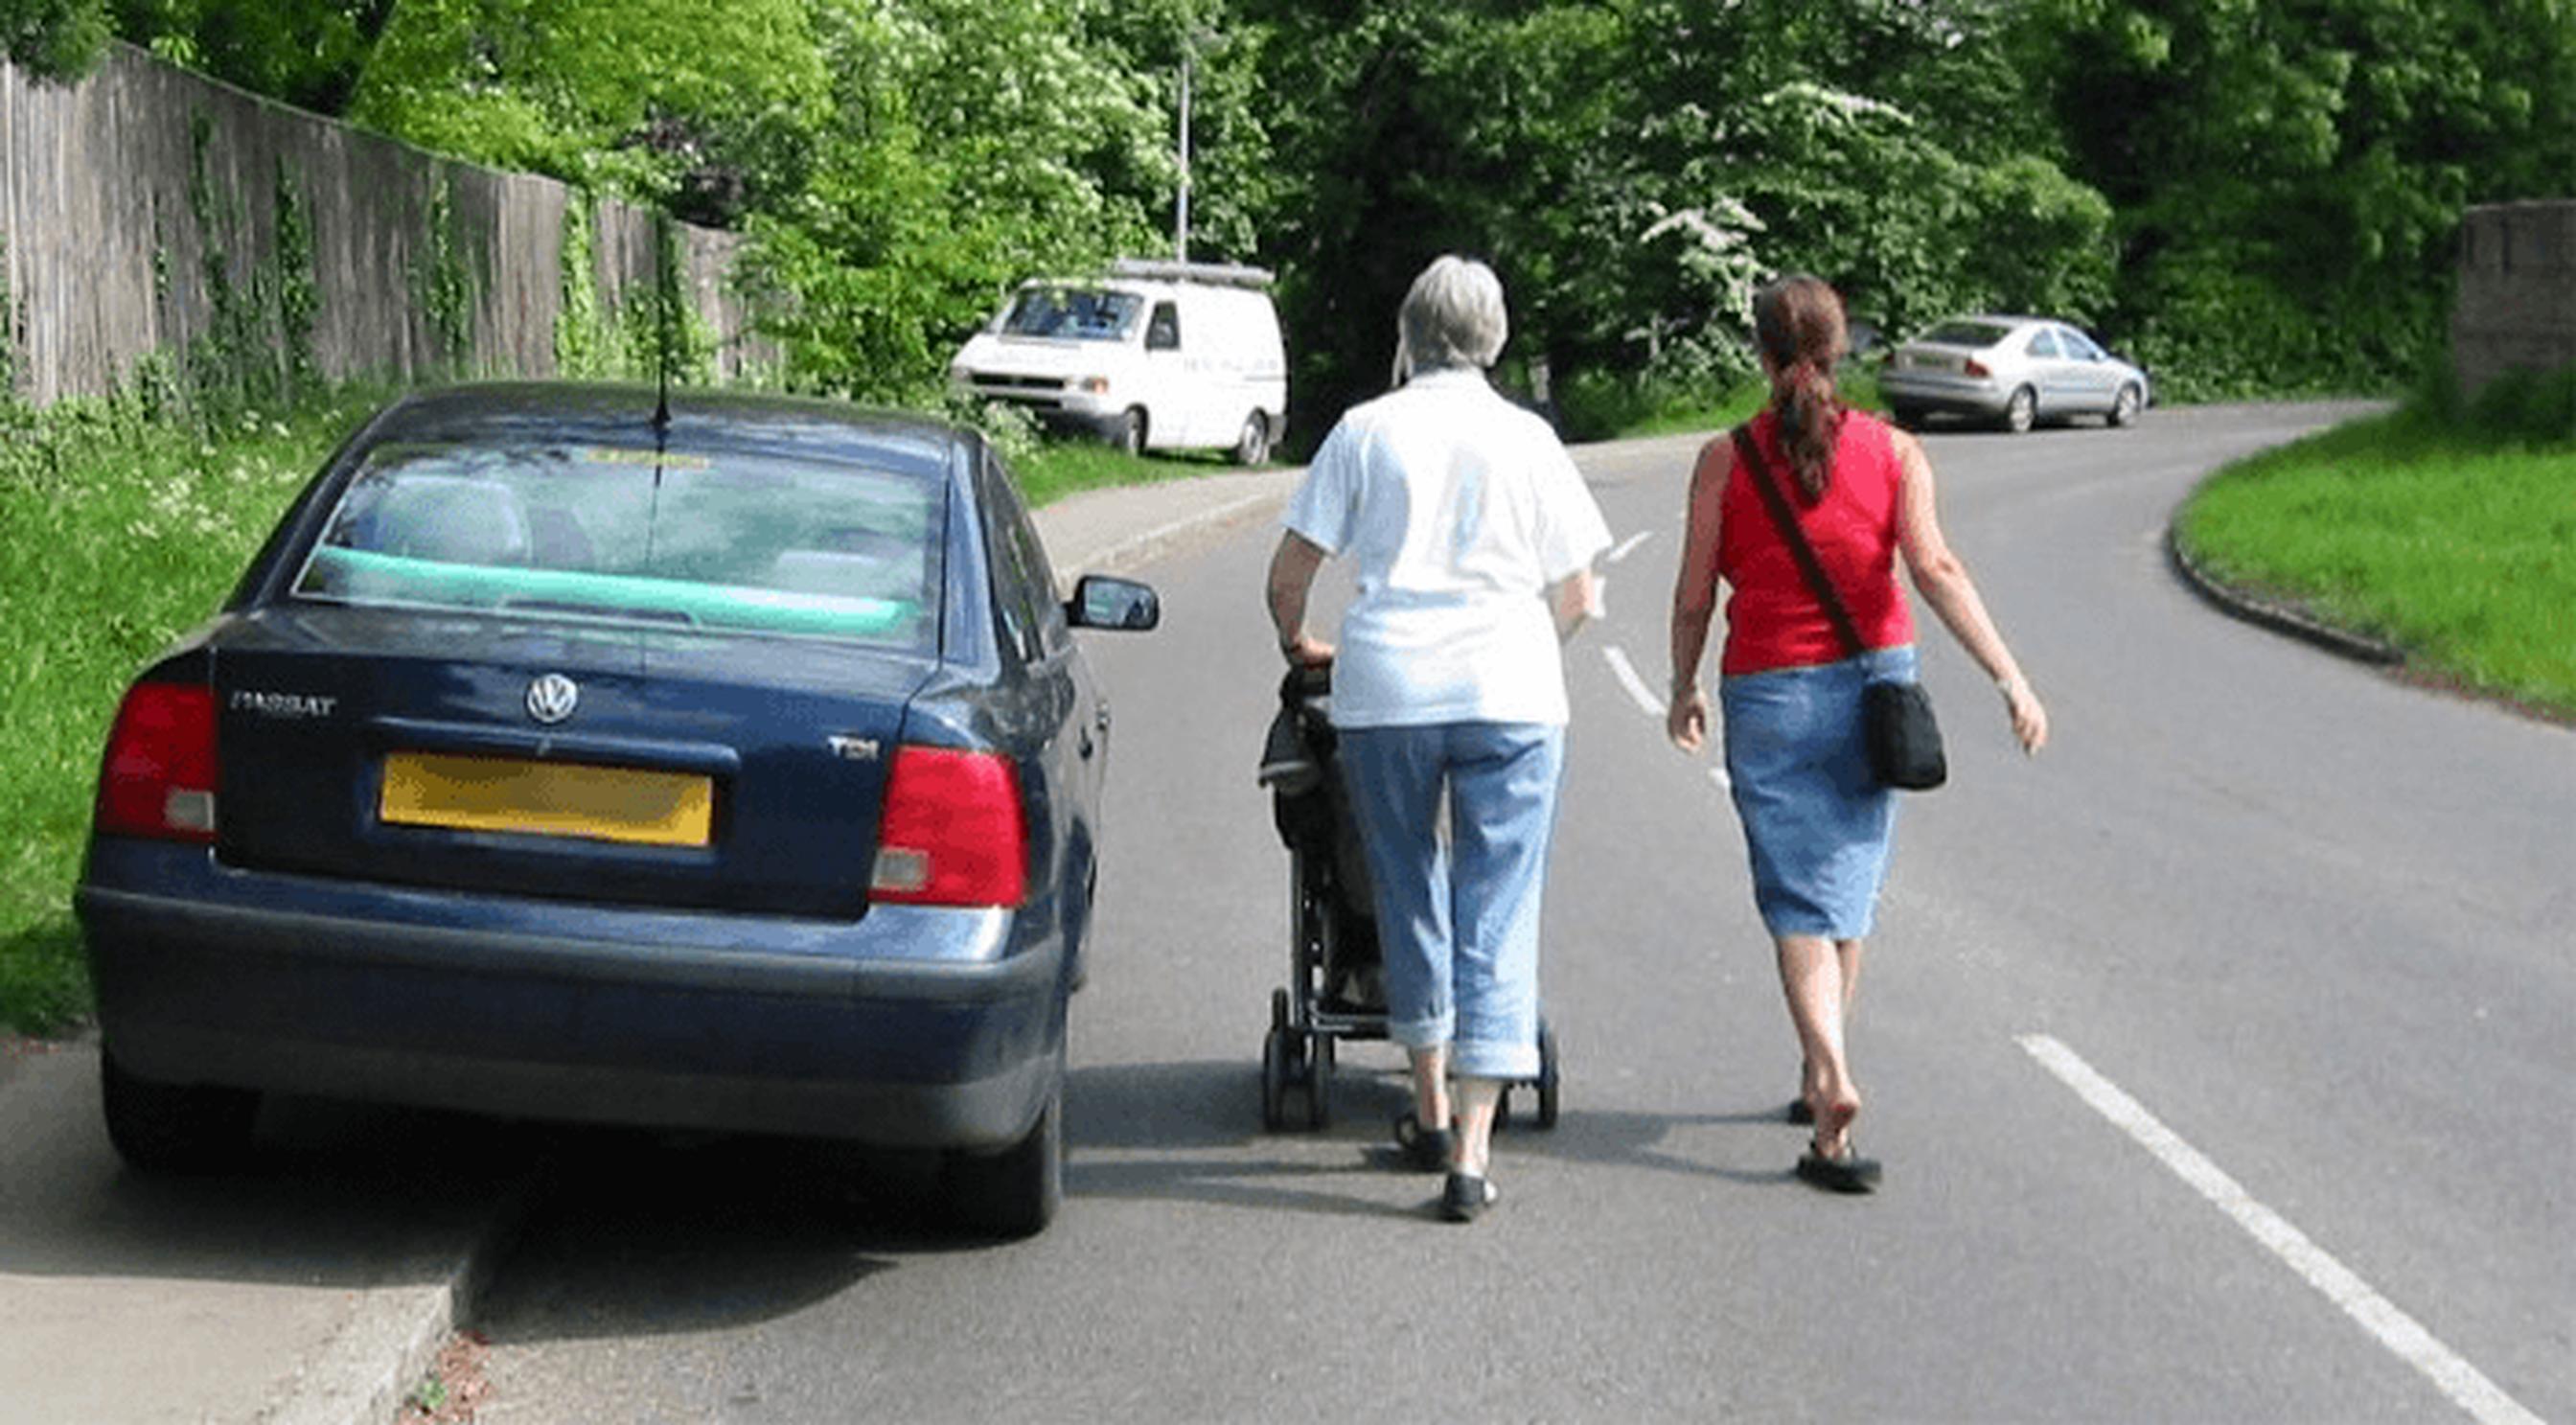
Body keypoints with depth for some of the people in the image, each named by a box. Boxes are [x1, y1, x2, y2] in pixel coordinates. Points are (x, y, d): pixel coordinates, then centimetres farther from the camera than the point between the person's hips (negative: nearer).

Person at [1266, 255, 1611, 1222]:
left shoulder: (1366, 431, 6)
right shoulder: (1527, 440, 7)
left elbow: (1290, 572, 6)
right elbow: (1575, 596, 9)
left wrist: (1296, 644, 26)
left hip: (1386, 689, 1)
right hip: (1511, 691, -1)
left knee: (1410, 897, 17)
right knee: (1498, 917, 1)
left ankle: (1432, 1111, 27)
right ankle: (1472, 1147, -7)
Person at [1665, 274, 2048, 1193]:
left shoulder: (1725, 460, -4)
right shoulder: (1893, 452, -2)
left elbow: (1694, 594, -1)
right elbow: (1936, 571, -12)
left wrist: (1685, 689, 14)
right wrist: (2009, 678, -15)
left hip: (1766, 693, -2)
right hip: (1872, 684, 2)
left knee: (1798, 900, -1)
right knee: (1847, 890, 17)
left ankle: (1831, 1076, -22)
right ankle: (1821, 1077, 28)